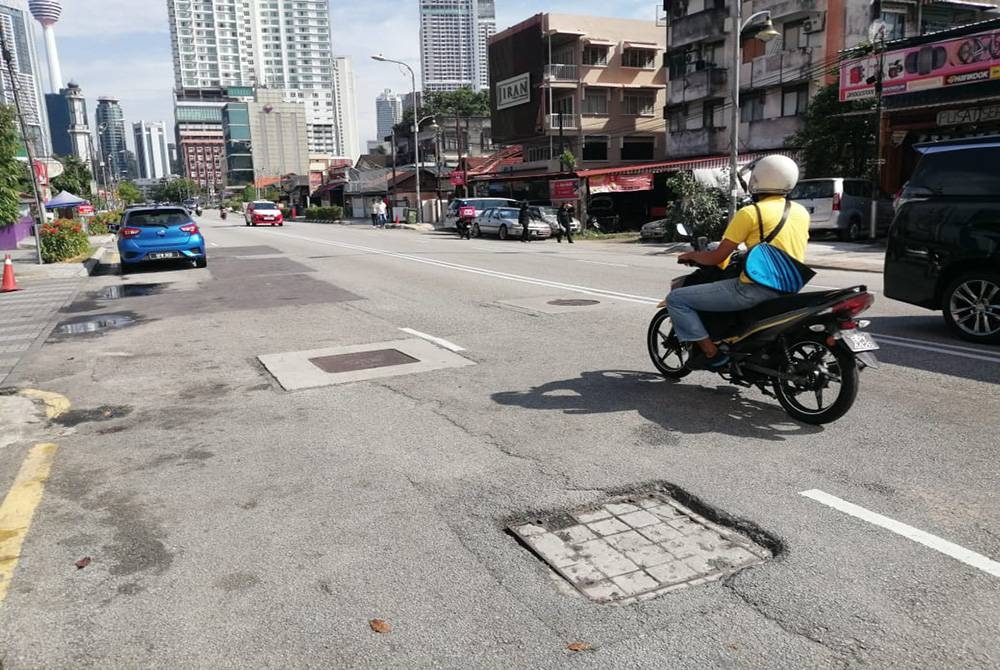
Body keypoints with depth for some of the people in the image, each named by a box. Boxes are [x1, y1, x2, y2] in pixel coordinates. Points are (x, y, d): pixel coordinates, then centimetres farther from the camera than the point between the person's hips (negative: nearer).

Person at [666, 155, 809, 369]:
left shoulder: (750, 213, -11)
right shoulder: (802, 212, 10)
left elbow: (717, 258, -8)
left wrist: (692, 255, 11)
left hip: (757, 289, -8)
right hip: (789, 290, 8)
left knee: (676, 299, -4)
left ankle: (712, 353, -5)